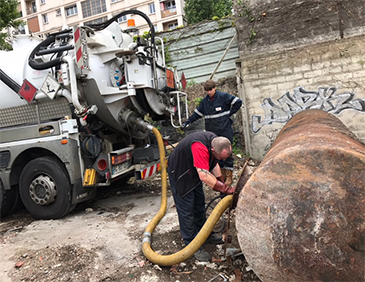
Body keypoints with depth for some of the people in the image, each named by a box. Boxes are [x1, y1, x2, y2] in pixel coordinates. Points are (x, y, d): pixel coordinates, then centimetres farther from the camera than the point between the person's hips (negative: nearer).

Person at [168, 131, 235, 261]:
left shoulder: (215, 142, -11)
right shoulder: (200, 147, -40)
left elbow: (214, 164, 3)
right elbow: (204, 176, -43)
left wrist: (222, 185, -1)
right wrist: (224, 188, -33)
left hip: (193, 172, 9)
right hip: (179, 173, -9)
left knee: (199, 204, 18)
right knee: (186, 210, -4)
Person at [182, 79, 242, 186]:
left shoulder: (223, 96, -5)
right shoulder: (205, 101, 12)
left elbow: (238, 102, -4)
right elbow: (197, 113, 20)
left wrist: (229, 113, -5)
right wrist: (187, 122, 12)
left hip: (225, 130, -5)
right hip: (212, 131, 5)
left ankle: (229, 176, 5)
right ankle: (222, 175, 18)